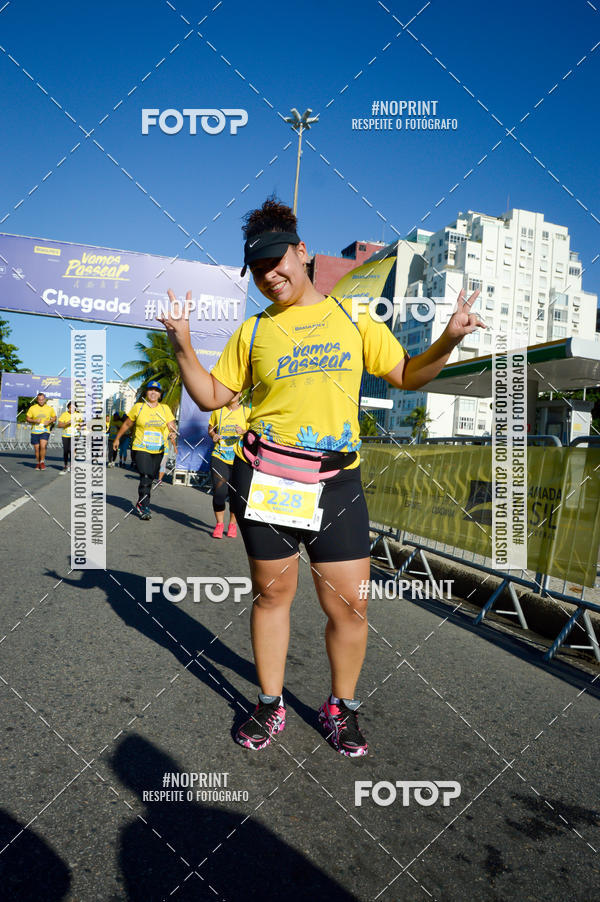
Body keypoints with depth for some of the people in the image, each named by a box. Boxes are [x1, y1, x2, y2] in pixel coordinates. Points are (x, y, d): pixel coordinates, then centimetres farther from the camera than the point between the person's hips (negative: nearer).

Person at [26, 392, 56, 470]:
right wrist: (35, 421, -13)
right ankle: (38, 463, 26)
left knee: (43, 446, -20)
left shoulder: (50, 408, 2)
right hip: (35, 432, 1)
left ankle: (42, 462, 0)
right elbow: (27, 418, 6)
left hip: (45, 431, -1)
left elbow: (54, 417, 14)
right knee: (37, 449, 7)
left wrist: (49, 421, -7)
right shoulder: (32, 408, 1)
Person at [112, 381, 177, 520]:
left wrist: (173, 434, -27)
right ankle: (144, 507, -5)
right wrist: (117, 438, 19)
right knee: (145, 477, -15)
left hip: (158, 450, 3)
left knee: (150, 478, 11)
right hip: (141, 448, -3)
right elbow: (127, 424, 12)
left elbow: (172, 425, -5)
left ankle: (141, 504, 29)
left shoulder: (165, 409, 5)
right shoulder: (138, 407, 1)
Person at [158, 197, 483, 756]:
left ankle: (341, 707, 28)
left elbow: (407, 377, 14)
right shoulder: (253, 331, 10)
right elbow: (211, 396, 11)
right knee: (272, 593, 10)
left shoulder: (352, 318, 11)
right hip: (264, 478, 0)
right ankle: (270, 704, 32)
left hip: (337, 481, 0)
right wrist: (182, 346, -1)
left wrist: (448, 339, -1)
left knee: (349, 603, 1)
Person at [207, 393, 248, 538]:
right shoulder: (218, 410, 8)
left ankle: (232, 524, 21)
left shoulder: (246, 411, 5)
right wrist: (213, 435, -2)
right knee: (219, 491, -8)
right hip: (219, 457, 0)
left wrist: (243, 433, -15)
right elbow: (211, 428, 19)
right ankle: (219, 524, 8)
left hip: (239, 459, 0)